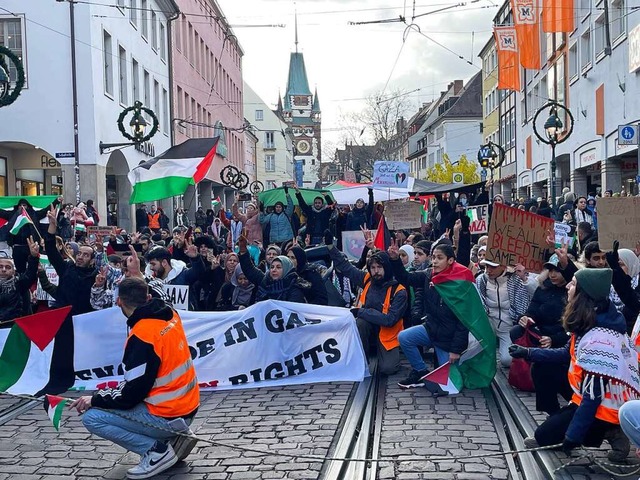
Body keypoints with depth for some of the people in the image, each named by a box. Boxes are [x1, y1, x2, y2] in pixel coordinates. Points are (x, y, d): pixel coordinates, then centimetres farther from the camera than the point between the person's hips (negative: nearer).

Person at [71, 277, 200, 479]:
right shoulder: (169, 315, -1)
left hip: (168, 416, -8)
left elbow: (131, 396, -19)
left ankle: (157, 450, -5)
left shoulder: (141, 335, -22)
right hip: (187, 408, 8)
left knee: (92, 418, -3)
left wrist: (94, 399, -3)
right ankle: (176, 436, 13)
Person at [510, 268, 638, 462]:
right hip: (596, 398, 9)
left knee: (544, 435, -2)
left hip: (605, 407, -9)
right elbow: (567, 354, 14)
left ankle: (608, 433, 0)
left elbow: (593, 396, -26)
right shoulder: (588, 324, -1)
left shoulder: (598, 339, -29)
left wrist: (573, 436, -21)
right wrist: (527, 352, 13)